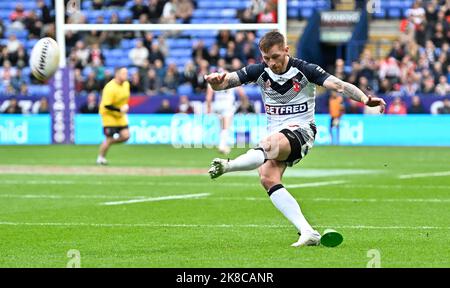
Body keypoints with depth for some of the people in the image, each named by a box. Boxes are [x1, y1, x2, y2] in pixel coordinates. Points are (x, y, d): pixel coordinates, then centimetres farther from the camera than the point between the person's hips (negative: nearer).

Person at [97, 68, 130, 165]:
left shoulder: (126, 84, -1)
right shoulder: (110, 88, -27)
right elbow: (107, 105, -27)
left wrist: (126, 106, 4)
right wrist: (120, 109, -27)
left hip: (120, 115, 7)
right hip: (109, 114, -7)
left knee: (125, 136, -5)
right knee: (109, 138, -4)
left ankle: (108, 142, 21)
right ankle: (100, 158, 18)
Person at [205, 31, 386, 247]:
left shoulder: (304, 71, -8)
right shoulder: (259, 72, 3)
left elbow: (338, 85, -16)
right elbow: (226, 81, -2)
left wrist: (365, 99, -33)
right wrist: (216, 81, -28)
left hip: (301, 130, -4)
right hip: (275, 134, 4)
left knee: (270, 143, -39)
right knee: (268, 178, -22)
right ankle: (308, 233, -26)